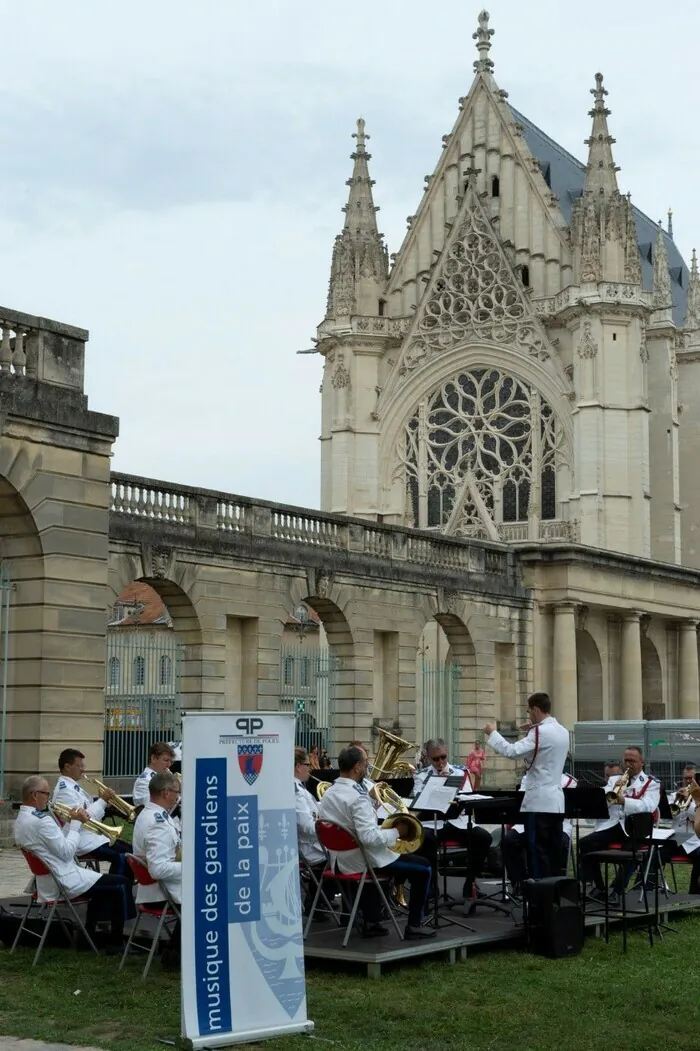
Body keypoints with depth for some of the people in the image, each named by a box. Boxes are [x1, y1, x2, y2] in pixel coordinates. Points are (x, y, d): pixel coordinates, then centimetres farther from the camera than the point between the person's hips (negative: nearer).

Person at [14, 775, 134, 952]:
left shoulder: (21, 819, 9)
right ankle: (115, 942, 3)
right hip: (63, 882, -11)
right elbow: (67, 852, -21)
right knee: (121, 884, -4)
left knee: (103, 883, 28)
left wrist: (72, 822, 3)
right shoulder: (41, 820, -24)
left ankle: (89, 934, 26)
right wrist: (76, 823, -10)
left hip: (47, 881, 11)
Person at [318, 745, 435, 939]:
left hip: (340, 862, 8)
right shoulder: (357, 798, -25)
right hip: (365, 861, -8)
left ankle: (370, 923, 36)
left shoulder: (328, 793, 1)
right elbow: (369, 837, -32)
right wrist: (397, 832, -17)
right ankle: (413, 926, 10)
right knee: (423, 867, 6)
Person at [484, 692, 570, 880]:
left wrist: (492, 733, -10)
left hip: (539, 801, -8)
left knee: (538, 850, -5)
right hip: (556, 801, 8)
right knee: (553, 850, 8)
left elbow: (512, 751, -22)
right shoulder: (562, 732, 12)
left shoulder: (540, 732, -15)